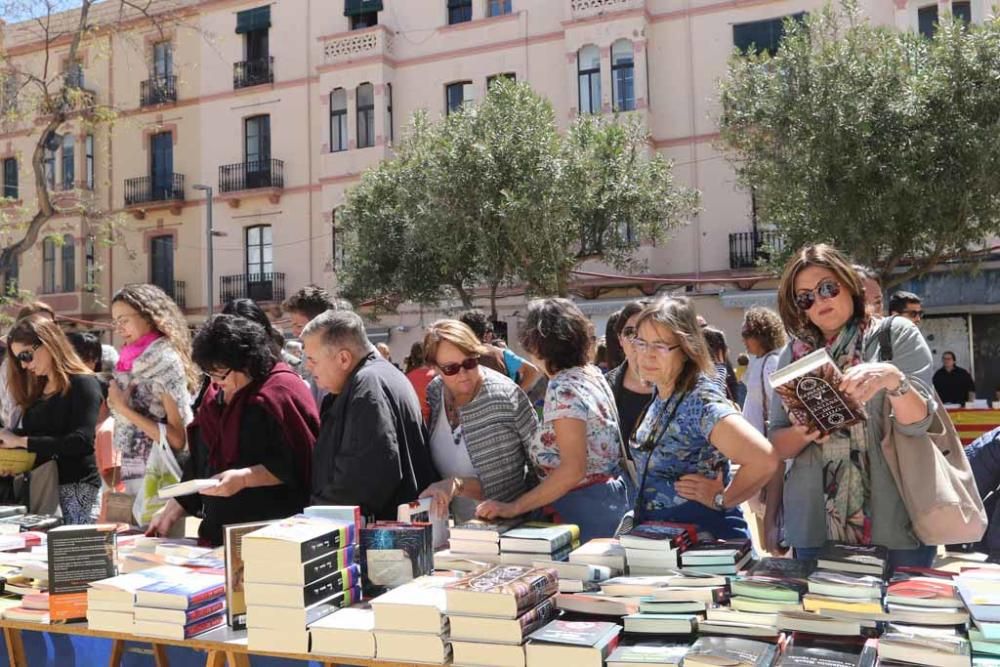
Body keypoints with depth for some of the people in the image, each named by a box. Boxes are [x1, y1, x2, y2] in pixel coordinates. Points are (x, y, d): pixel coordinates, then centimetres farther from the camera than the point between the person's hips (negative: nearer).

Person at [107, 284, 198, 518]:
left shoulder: (165, 362, -11)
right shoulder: (130, 362, 10)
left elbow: (178, 439, -15)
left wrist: (125, 409, -14)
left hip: (153, 483, -7)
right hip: (125, 478, 7)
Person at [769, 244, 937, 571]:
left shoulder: (897, 334, 0)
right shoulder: (794, 354, 6)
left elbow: (917, 422, -9)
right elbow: (777, 443, 7)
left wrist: (893, 378, -28)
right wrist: (803, 434, -15)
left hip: (896, 521, -2)